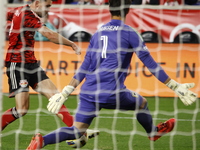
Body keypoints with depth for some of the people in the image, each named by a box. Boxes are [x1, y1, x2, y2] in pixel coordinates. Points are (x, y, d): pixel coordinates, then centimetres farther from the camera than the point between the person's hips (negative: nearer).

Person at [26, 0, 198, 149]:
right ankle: (153, 132, 48)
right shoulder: (129, 33, 0)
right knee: (142, 103, 24)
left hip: (89, 92, 5)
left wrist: (65, 92, 19)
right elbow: (150, 63, -2)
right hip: (112, 92, -5)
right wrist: (175, 86, 2)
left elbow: (85, 67, 16)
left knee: (76, 131, 4)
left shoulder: (98, 33, 16)